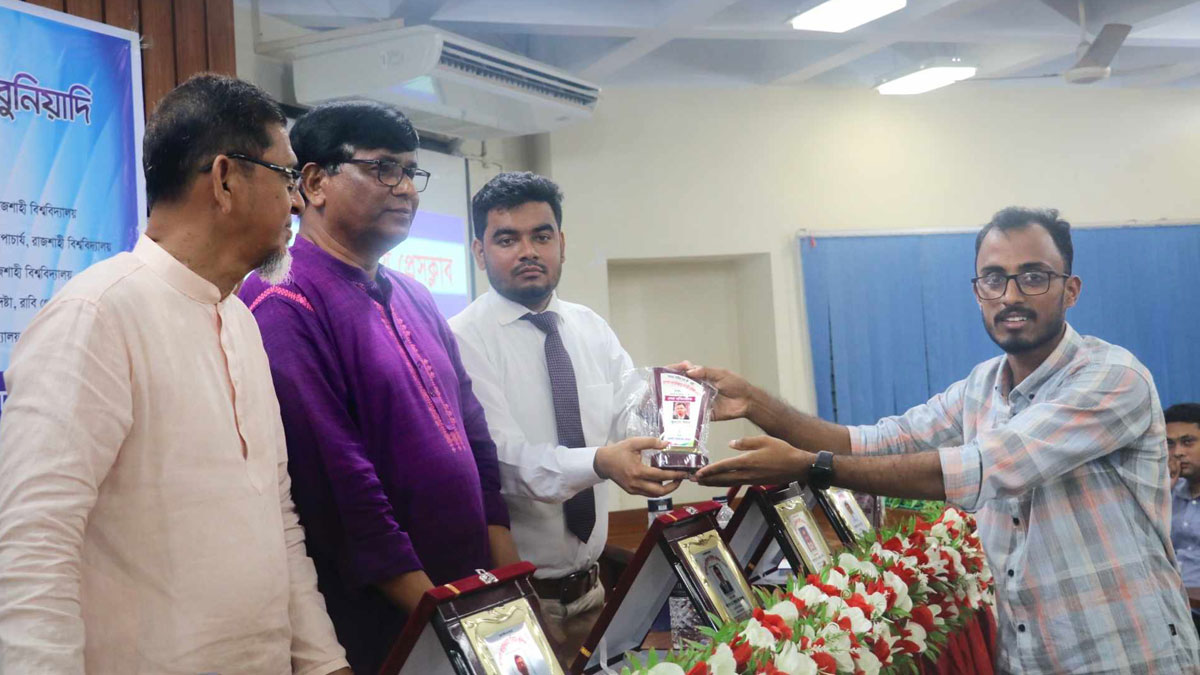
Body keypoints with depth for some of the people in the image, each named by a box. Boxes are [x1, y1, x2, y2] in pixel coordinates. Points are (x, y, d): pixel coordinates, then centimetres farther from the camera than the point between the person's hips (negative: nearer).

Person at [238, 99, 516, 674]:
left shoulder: (414, 300, 13)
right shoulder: (284, 307, -15)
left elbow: (473, 432, 12)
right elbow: (335, 477, -22)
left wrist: (505, 580, 2)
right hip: (379, 629, -8)